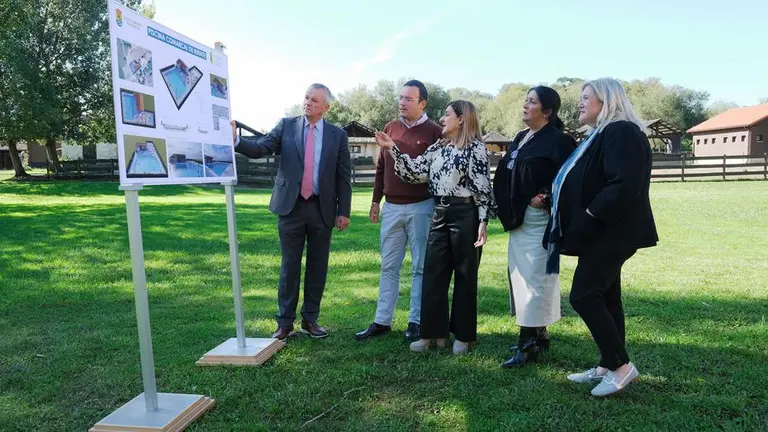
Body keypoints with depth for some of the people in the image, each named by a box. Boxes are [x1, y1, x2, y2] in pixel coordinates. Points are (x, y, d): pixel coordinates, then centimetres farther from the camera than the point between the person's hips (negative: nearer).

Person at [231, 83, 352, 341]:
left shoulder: (338, 135, 4)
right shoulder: (286, 125, 5)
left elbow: (343, 177, 3)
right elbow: (261, 149, -7)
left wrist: (344, 211, -1)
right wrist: (236, 140, -25)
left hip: (322, 209, 1)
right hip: (291, 207, 0)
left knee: (317, 266, 8)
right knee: (289, 267, 6)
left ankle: (310, 320, 22)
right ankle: (285, 322, 16)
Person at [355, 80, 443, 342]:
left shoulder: (434, 132, -5)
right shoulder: (390, 128, 9)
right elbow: (381, 167, 13)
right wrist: (375, 201, 12)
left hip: (421, 208, -5)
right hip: (391, 207, 5)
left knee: (420, 268, 5)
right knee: (388, 267, 10)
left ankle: (416, 322, 16)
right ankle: (382, 321, 18)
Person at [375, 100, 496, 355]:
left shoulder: (475, 148, -4)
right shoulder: (437, 148, 14)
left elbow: (483, 187, -8)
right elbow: (415, 173, 6)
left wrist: (483, 221, -14)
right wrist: (392, 149, 1)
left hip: (465, 215, -6)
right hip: (439, 215, 6)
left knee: (465, 275, 5)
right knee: (433, 274, 7)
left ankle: (463, 335, 17)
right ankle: (433, 332, 17)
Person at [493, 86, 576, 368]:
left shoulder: (558, 141, -11)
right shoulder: (520, 138, 14)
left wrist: (547, 199, -20)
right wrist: (508, 211, 9)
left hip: (539, 220, -9)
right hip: (518, 219, 9)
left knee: (535, 280, -4)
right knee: (521, 278, 14)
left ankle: (529, 344, 4)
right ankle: (538, 335, 27)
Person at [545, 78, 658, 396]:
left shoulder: (622, 133, -15)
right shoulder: (603, 134, 17)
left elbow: (624, 184, -28)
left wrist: (590, 215, -21)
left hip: (610, 233, -10)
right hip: (603, 232, 10)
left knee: (583, 297, -9)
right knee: (605, 297, 12)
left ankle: (621, 365, 3)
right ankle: (608, 366, 21)